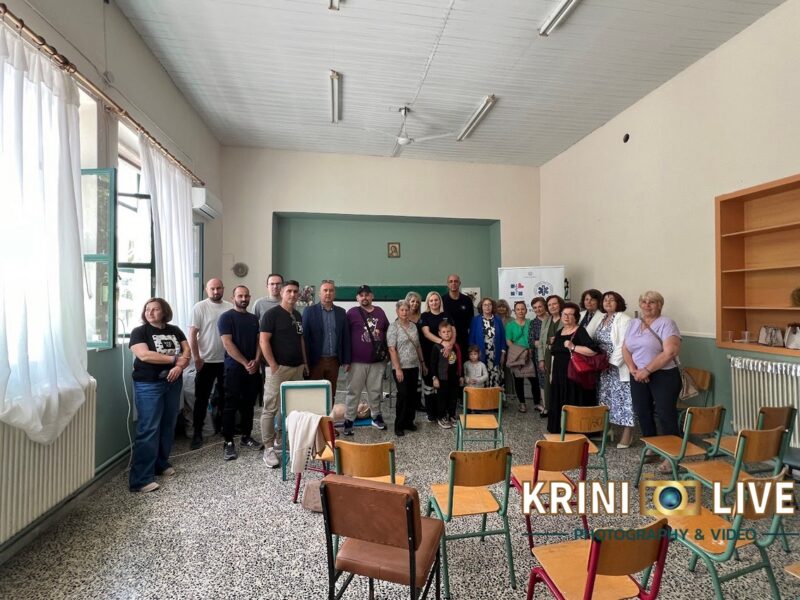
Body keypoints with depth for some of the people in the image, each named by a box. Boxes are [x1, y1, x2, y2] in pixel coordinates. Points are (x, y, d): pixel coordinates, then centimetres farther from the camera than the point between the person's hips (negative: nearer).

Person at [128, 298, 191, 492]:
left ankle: (161, 464, 28)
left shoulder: (175, 331, 9)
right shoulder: (139, 332, -4)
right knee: (148, 429, -7)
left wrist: (179, 366, -18)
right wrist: (174, 358, -14)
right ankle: (140, 479, -2)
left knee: (168, 426, 12)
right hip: (149, 385, -5)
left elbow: (187, 352, 2)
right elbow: (144, 355, -18)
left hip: (173, 383, 5)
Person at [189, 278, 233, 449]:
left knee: (226, 396, 16)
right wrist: (196, 358, -11)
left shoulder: (230, 308, 2)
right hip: (206, 361, -3)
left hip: (227, 360, 3)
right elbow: (192, 335, -8)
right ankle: (197, 433, 18)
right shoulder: (200, 307, -7)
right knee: (202, 398, 7)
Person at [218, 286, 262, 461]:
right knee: (231, 406, 0)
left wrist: (256, 361, -8)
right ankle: (228, 442, 8)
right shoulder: (226, 317, -6)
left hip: (253, 369, 5)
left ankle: (246, 437, 24)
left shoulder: (254, 318, 12)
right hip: (234, 369, -5)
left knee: (249, 405, 12)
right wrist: (245, 363, -15)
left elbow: (259, 341, 9)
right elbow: (228, 344, -13)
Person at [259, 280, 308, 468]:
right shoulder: (271, 314, -7)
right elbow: (263, 341, -12)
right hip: (278, 368, -7)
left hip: (297, 368, 7)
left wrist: (305, 362, 14)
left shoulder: (298, 316, 15)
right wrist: (273, 366, -16)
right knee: (270, 409, -1)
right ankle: (268, 449, 8)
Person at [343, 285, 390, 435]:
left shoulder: (380, 312, 7)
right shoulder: (352, 313, -4)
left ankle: (376, 417, 30)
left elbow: (388, 331, 16)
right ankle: (348, 421, 15)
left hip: (378, 360, 3)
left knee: (376, 390, 15)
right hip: (357, 361, -3)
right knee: (354, 391, 5)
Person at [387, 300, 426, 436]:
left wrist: (423, 362, 15)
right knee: (403, 395, -4)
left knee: (412, 395, 10)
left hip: (414, 366, 6)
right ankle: (399, 425, 9)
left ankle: (409, 422, 23)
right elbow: (392, 349, -13)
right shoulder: (393, 327, -8)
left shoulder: (413, 326, 10)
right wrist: (397, 368, -18)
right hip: (401, 367, -6)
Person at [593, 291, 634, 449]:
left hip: (619, 367, -8)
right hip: (603, 367, 8)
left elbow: (623, 345, -17)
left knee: (622, 398, -4)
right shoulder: (602, 320, 14)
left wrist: (612, 362, -18)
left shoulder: (624, 320, -10)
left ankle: (627, 434, 4)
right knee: (605, 398, 12)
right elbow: (597, 342, 14)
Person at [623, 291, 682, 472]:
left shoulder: (666, 323, -8)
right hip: (639, 377, 6)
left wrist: (647, 370, -19)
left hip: (664, 375, -6)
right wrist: (633, 369, -9)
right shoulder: (633, 323, 10)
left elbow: (669, 353, -19)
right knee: (642, 413, 12)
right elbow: (625, 349, 8)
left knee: (665, 415, -3)